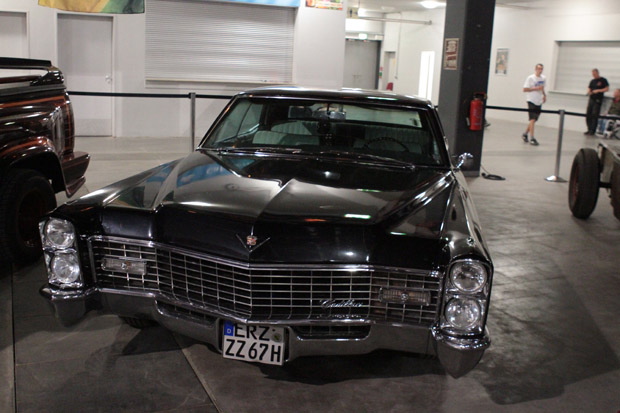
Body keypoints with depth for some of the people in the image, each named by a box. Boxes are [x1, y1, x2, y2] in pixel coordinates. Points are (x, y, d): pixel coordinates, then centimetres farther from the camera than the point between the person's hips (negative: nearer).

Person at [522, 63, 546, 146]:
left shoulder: (543, 78, 10)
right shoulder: (530, 78, -9)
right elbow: (525, 89, -11)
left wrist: (544, 95, 11)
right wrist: (536, 88, -19)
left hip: (539, 102, 7)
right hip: (531, 101, -7)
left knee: (534, 120, 11)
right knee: (532, 119, -12)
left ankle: (525, 133, 27)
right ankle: (531, 138, -12)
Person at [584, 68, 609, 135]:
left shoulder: (603, 80, -1)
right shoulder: (592, 81, 16)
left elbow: (607, 88, -4)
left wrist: (598, 90, -14)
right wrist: (589, 92, -3)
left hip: (598, 100, -6)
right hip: (591, 99, 6)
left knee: (595, 115, -8)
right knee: (588, 114, 3)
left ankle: (593, 130, -5)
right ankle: (589, 129, 11)